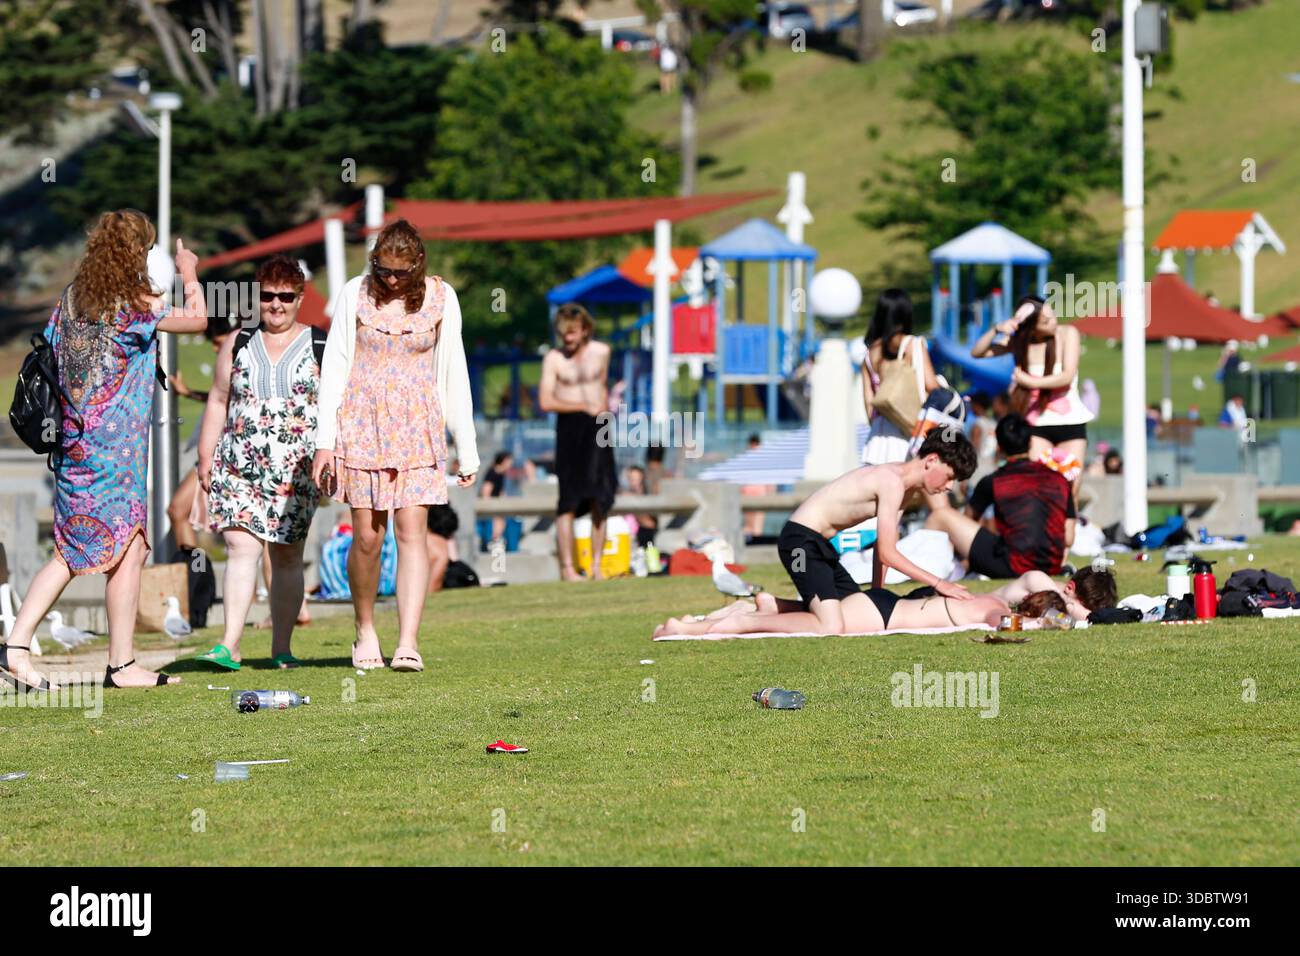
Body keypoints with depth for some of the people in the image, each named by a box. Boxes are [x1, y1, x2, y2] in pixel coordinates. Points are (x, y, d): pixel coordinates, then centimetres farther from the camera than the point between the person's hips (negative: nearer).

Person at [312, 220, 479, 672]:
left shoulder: (440, 297, 1)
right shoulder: (356, 294, 0)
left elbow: (454, 373, 5)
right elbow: (334, 366, 3)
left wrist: (466, 448, 5)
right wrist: (325, 441, -1)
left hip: (417, 427, 0)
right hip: (363, 425, 0)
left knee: (412, 530, -11)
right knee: (367, 536, -2)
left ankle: (408, 642, -17)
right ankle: (365, 631, 18)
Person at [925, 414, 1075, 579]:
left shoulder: (992, 482, 1)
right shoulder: (1059, 480, 9)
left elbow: (970, 517, 20)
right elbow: (1068, 539, 9)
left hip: (1013, 566, -5)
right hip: (1052, 568, 5)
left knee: (941, 516, 4)